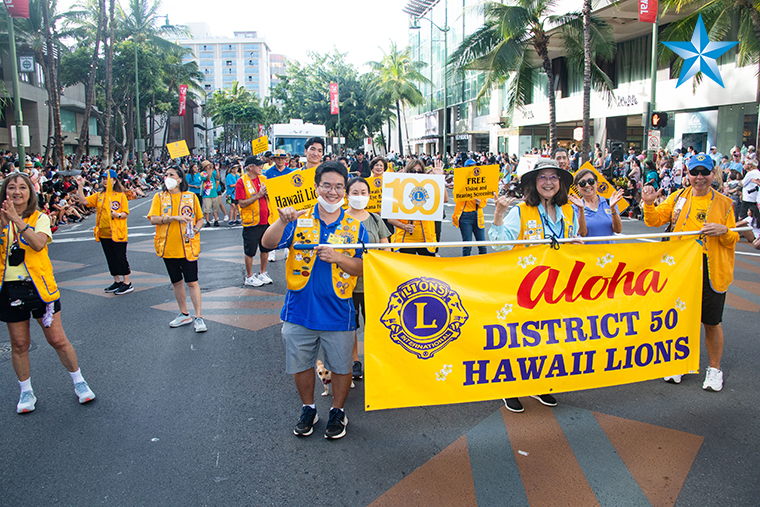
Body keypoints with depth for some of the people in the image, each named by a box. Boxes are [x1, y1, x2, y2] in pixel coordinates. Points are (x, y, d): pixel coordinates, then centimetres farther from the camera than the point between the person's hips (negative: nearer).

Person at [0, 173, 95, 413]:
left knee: (57, 339, 1)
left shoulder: (40, 218, -1)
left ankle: (79, 382, 19)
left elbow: (39, 243, -21)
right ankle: (26, 392, 27)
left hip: (39, 287, -2)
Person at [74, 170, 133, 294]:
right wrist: (80, 186, -4)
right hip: (104, 233, 5)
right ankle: (117, 281, 22)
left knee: (121, 258, -3)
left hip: (118, 233, -5)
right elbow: (83, 201, 2)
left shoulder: (121, 195, -3)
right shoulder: (98, 195, 10)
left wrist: (117, 214, -24)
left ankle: (127, 283, 4)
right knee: (111, 259, 11)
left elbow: (126, 213, -4)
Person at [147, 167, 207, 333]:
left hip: (187, 247, -2)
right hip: (168, 247, 2)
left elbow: (200, 218, 10)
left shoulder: (190, 197, 3)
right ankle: (184, 314, 27)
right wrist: (175, 217, -19)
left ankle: (198, 317, 1)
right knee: (176, 281, 13)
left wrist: (196, 229, -11)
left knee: (192, 282, -5)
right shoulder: (159, 197, 5)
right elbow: (153, 219, -7)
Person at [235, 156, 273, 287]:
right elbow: (242, 203, -15)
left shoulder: (263, 179, 7)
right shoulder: (241, 181, -9)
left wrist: (268, 192, -9)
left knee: (265, 248, 13)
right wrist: (258, 195, -21)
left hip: (265, 220, 6)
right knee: (250, 251, 4)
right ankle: (249, 277, 18)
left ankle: (262, 273, 29)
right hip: (251, 222, -5)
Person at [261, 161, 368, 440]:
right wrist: (282, 221, -30)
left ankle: (337, 412, 34)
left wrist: (337, 258, -19)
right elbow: (268, 243, -12)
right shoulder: (299, 220, 0)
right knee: (301, 365, 15)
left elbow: (365, 268, -2)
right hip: (300, 310, 1)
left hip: (338, 313, 0)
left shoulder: (355, 227, 0)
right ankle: (308, 409, 37)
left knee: (341, 366, 11)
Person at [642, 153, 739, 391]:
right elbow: (655, 220, 5)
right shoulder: (678, 197, 8)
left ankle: (714, 368, 24)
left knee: (711, 322, 6)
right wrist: (649, 204, -13)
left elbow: (733, 240, 5)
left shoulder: (724, 203, 4)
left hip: (711, 271, -1)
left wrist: (724, 231, -16)